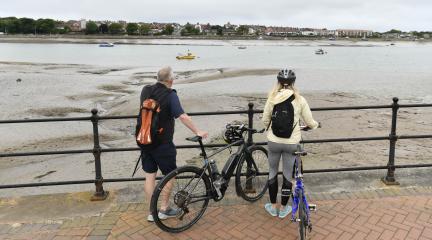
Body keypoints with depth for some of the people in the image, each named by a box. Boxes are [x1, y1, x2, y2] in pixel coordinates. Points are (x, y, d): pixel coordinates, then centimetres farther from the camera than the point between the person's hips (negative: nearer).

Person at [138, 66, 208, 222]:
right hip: (162, 144, -6)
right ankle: (164, 209, 19)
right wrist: (197, 132, -20)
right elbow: (182, 117, -26)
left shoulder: (145, 91, 3)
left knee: (149, 176, 11)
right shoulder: (170, 95, -16)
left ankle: (152, 212, 19)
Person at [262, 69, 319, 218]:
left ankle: (273, 207, 29)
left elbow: (265, 120, 0)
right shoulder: (299, 100, -7)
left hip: (274, 142, 0)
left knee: (273, 173, 18)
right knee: (288, 175, 14)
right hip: (292, 143, 0)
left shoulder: (272, 98, -7)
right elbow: (310, 122, 1)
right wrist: (315, 125, 24)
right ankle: (283, 209, 27)